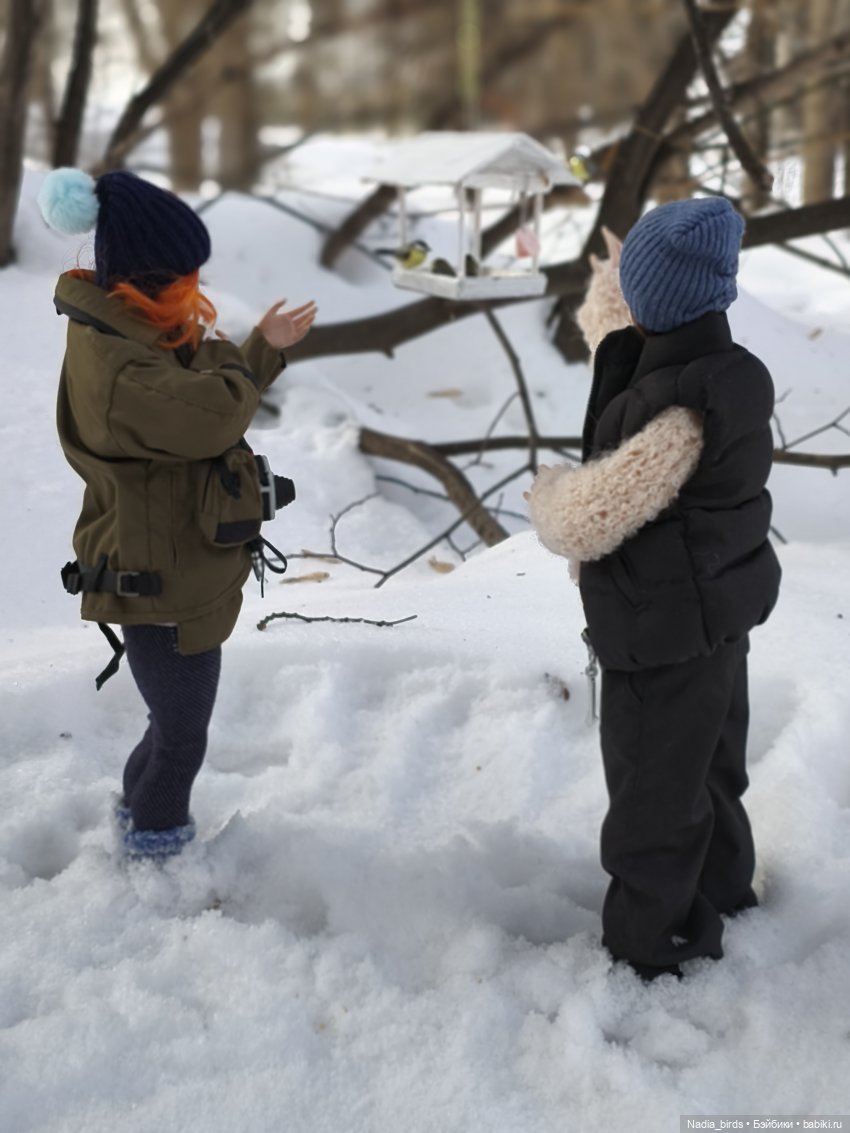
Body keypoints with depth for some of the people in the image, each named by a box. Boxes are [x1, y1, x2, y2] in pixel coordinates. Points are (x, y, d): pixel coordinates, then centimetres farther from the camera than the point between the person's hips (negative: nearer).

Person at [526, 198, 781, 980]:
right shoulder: (729, 373, -4)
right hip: (719, 612, 9)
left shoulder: (679, 410, -32)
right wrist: (613, 279, 27)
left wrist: (550, 494, -6)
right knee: (711, 764, 27)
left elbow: (585, 524, -27)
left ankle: (649, 944, 26)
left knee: (654, 790, 9)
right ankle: (719, 887, 48)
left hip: (668, 629, -9)